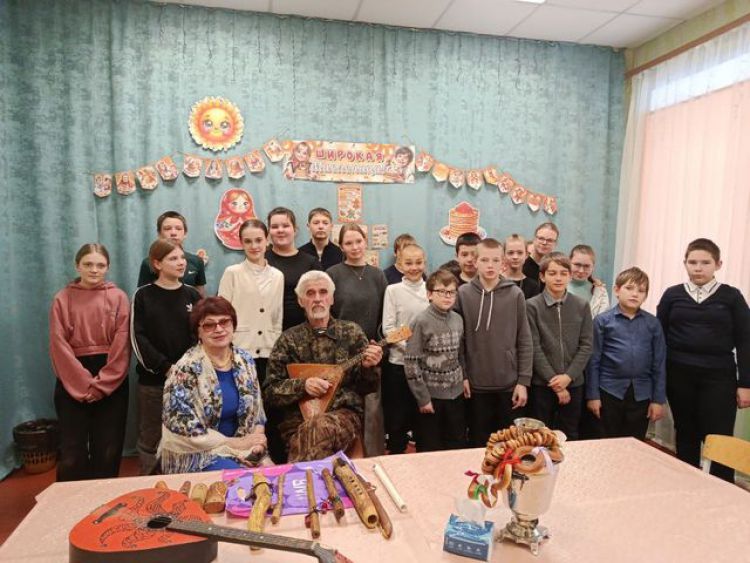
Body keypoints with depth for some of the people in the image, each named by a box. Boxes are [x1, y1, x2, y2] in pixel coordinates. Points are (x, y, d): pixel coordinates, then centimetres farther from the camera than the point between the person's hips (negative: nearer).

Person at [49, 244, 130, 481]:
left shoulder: (118, 297, 1)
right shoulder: (62, 299, 3)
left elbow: (122, 344, -4)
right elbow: (59, 345, -4)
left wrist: (100, 383, -12)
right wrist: (83, 382, -13)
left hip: (111, 381, 0)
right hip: (72, 382, 0)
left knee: (108, 448, 6)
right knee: (72, 449, 4)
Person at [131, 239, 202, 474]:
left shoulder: (192, 295, 7)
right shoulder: (143, 296, 1)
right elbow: (138, 338, -5)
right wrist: (165, 367, -13)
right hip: (153, 379, -1)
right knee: (150, 439, 7)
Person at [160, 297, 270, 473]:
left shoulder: (245, 360, 2)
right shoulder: (186, 370, -15)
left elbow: (256, 412, 8)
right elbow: (184, 431, -16)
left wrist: (256, 443, -11)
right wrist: (235, 443, -15)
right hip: (196, 454, -5)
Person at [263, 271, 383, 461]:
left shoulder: (352, 331, 7)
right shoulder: (289, 339, 7)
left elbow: (367, 388, 8)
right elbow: (270, 391, 5)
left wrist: (368, 367, -13)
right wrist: (303, 385, -12)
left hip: (346, 413, 0)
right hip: (298, 420, 0)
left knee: (320, 426, -32)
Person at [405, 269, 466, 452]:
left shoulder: (458, 319, 3)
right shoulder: (421, 322, -14)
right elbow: (411, 363, -16)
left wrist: (463, 379, 7)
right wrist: (422, 398, -14)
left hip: (456, 393, 5)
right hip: (431, 395, -5)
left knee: (458, 447, 16)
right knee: (430, 450, 8)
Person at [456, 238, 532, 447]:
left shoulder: (515, 295, -3)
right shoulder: (463, 294, -3)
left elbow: (524, 341, -1)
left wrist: (523, 381, -4)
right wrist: (462, 375, -3)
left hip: (510, 384, 0)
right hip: (476, 384, 0)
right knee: (479, 442, 14)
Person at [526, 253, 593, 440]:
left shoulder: (582, 306, 3)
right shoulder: (532, 306, -7)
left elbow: (586, 345, 0)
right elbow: (534, 348, -9)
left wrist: (568, 376, -11)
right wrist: (555, 382, -11)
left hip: (574, 383, 3)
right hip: (542, 384, -2)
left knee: (569, 436, 13)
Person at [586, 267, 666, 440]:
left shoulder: (652, 323, 3)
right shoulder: (603, 320, -3)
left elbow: (659, 363, 5)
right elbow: (593, 360, -3)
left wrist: (658, 399, 3)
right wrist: (592, 395, -5)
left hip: (641, 394, 2)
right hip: (610, 391, -2)